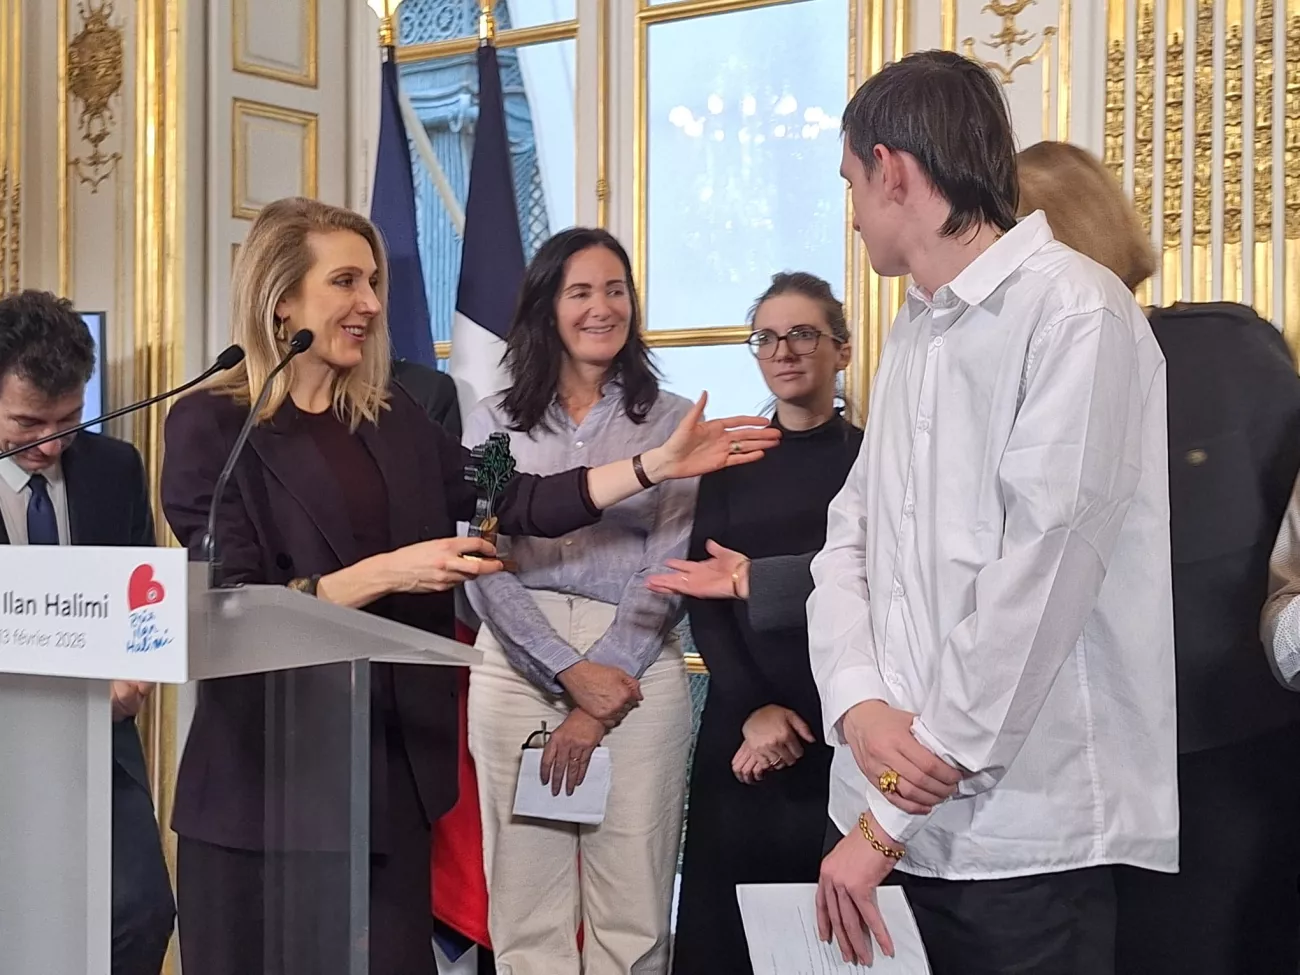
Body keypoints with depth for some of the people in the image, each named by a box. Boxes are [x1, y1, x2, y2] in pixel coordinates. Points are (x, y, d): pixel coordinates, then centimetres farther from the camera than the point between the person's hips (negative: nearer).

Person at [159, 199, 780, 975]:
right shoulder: (212, 426, -7)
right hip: (267, 772, -5)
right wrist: (386, 573, -21)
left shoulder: (392, 420, 11)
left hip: (390, 763, 5)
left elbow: (511, 501, 7)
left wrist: (659, 465, 1)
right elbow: (235, 611, -13)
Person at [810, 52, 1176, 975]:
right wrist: (860, 706, -9)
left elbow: (1041, 573, -19)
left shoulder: (1074, 311, -11)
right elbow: (849, 540, 11)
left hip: (1026, 833, -7)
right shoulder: (912, 332, 15)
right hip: (900, 814, 7)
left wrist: (889, 817, -16)